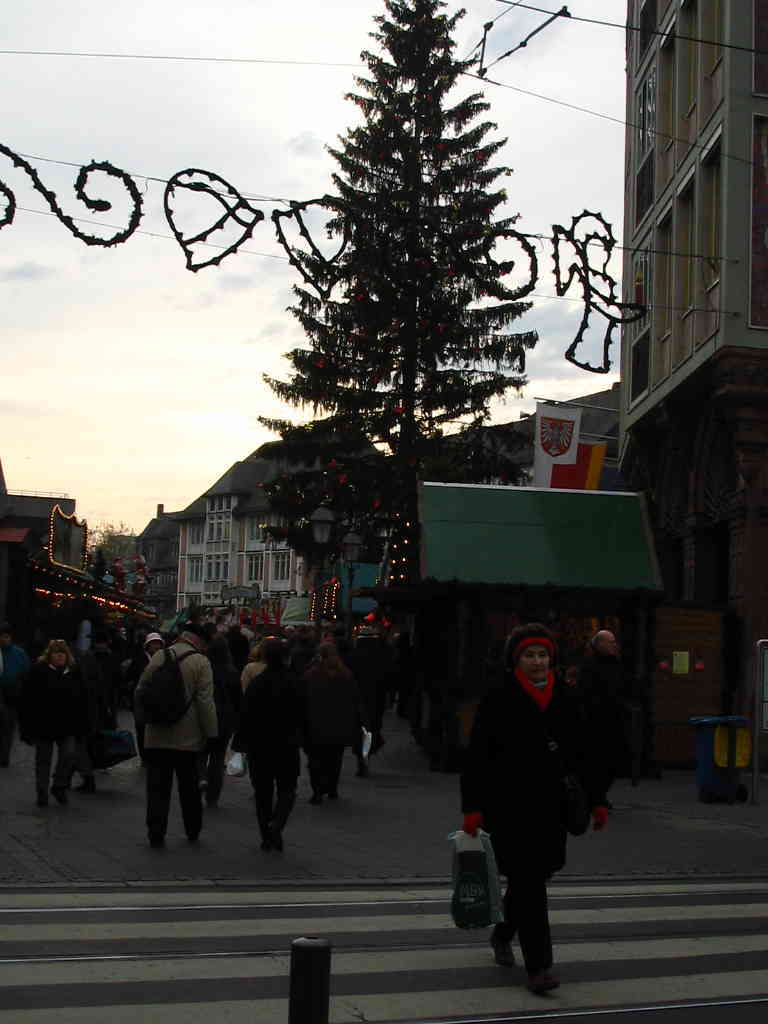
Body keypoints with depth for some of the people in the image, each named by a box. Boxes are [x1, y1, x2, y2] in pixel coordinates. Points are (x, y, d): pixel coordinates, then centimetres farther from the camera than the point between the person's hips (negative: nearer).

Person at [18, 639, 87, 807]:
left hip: (67, 724, 2)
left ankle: (59, 786, 13)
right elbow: (27, 700, -7)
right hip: (43, 724, -2)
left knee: (68, 754, -9)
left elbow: (81, 700, 11)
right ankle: (42, 793, 18)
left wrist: (82, 725, 6)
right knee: (43, 759, 6)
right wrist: (27, 726, -11)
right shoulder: (39, 671, -5)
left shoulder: (74, 672, 6)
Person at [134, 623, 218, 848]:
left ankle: (156, 834, 2)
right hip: (187, 737, -2)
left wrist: (145, 719, 20)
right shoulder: (201, 662, -8)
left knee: (158, 787, 6)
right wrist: (211, 733, -6)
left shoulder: (158, 657, 3)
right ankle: (193, 831, 24)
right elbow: (205, 702, -12)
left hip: (156, 736, 2)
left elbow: (140, 692, 8)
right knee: (189, 787, 13)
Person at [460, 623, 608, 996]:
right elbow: (477, 756, -7)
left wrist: (594, 801, 12)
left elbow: (579, 756, 15)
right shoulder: (498, 700, -6)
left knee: (530, 878, 16)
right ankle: (538, 967, -9)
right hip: (509, 807, -5)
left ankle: (502, 936, 42)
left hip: (550, 807, 5)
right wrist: (472, 806, -13)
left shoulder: (564, 700, 8)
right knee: (528, 880, -10)